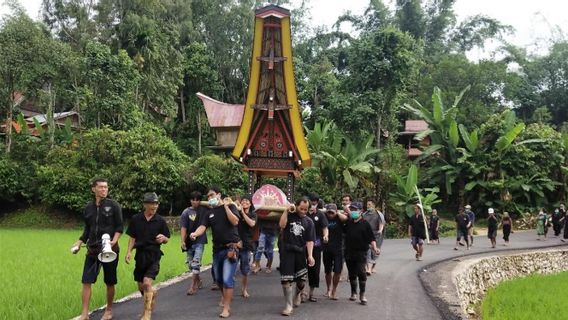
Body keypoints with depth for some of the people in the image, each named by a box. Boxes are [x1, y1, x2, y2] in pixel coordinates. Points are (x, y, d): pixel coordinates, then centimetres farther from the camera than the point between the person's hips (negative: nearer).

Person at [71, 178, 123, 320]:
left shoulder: (114, 206, -5)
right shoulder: (88, 207, 7)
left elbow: (120, 227, -5)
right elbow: (87, 229, 16)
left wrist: (114, 240, -21)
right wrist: (79, 242, 4)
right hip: (92, 250, 3)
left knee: (110, 282, 8)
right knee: (86, 281, -3)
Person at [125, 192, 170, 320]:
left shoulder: (160, 220, -3)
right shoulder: (136, 219, 0)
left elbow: (167, 240, 3)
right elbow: (132, 237, 7)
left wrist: (163, 238, -19)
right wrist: (129, 252, -6)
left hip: (154, 255, -3)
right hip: (140, 255, 3)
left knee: (147, 282, -18)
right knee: (141, 287, 10)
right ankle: (153, 294, 43)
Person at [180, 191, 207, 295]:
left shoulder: (203, 209, 0)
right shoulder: (186, 212, 0)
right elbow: (183, 228, -3)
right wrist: (183, 241, -12)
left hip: (200, 241, -2)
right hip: (189, 241, 2)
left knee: (196, 263, -12)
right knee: (190, 264, 11)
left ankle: (193, 286, -7)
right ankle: (198, 281, 32)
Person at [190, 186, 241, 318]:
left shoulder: (230, 206, -3)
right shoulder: (209, 212, 7)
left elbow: (235, 221, -18)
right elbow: (202, 226, -8)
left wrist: (226, 206, -17)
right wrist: (195, 234, -29)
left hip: (231, 247, -5)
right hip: (217, 248, 5)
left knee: (227, 278, -12)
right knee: (218, 277, 17)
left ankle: (226, 308, -5)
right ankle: (224, 296, 43)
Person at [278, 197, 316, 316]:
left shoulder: (309, 222, 5)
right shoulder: (289, 216, 4)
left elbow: (310, 240, 0)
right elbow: (282, 225, -15)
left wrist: (310, 255, -11)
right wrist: (286, 211, -14)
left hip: (300, 252, 2)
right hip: (286, 251, -1)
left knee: (302, 280, 4)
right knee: (286, 279, -6)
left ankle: (297, 294, 38)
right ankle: (289, 305, 6)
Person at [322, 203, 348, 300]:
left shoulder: (339, 218, -5)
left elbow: (345, 218, -26)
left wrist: (338, 212, -12)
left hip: (338, 248, -2)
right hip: (326, 248, 2)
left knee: (337, 271, -3)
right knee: (327, 271, 14)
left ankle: (334, 290, 14)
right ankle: (329, 289, 33)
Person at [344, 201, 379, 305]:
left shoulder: (365, 224, -3)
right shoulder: (348, 223, 9)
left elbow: (371, 239, -5)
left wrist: (374, 248, -20)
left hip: (361, 253, -4)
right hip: (349, 253, 4)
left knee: (361, 273, -11)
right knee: (352, 274, 12)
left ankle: (362, 295, 0)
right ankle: (353, 293, 27)